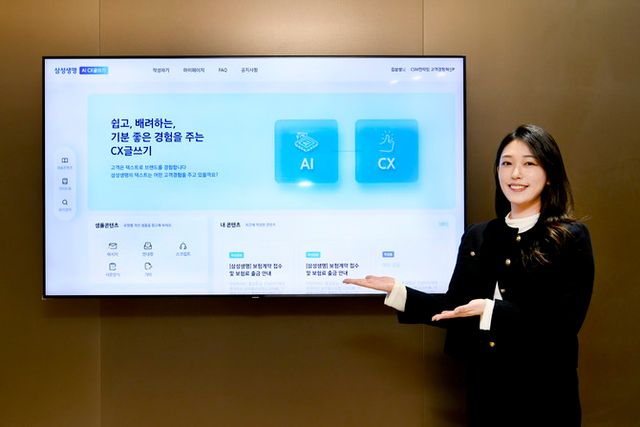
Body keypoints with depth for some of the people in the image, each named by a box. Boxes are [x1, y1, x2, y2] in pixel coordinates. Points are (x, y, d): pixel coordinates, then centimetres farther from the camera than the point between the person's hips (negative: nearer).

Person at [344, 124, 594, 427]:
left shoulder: (571, 238, -8)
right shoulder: (477, 236, 5)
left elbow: (565, 322, -16)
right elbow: (456, 309, 5)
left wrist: (492, 311, -26)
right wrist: (395, 290, -2)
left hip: (544, 394, -3)